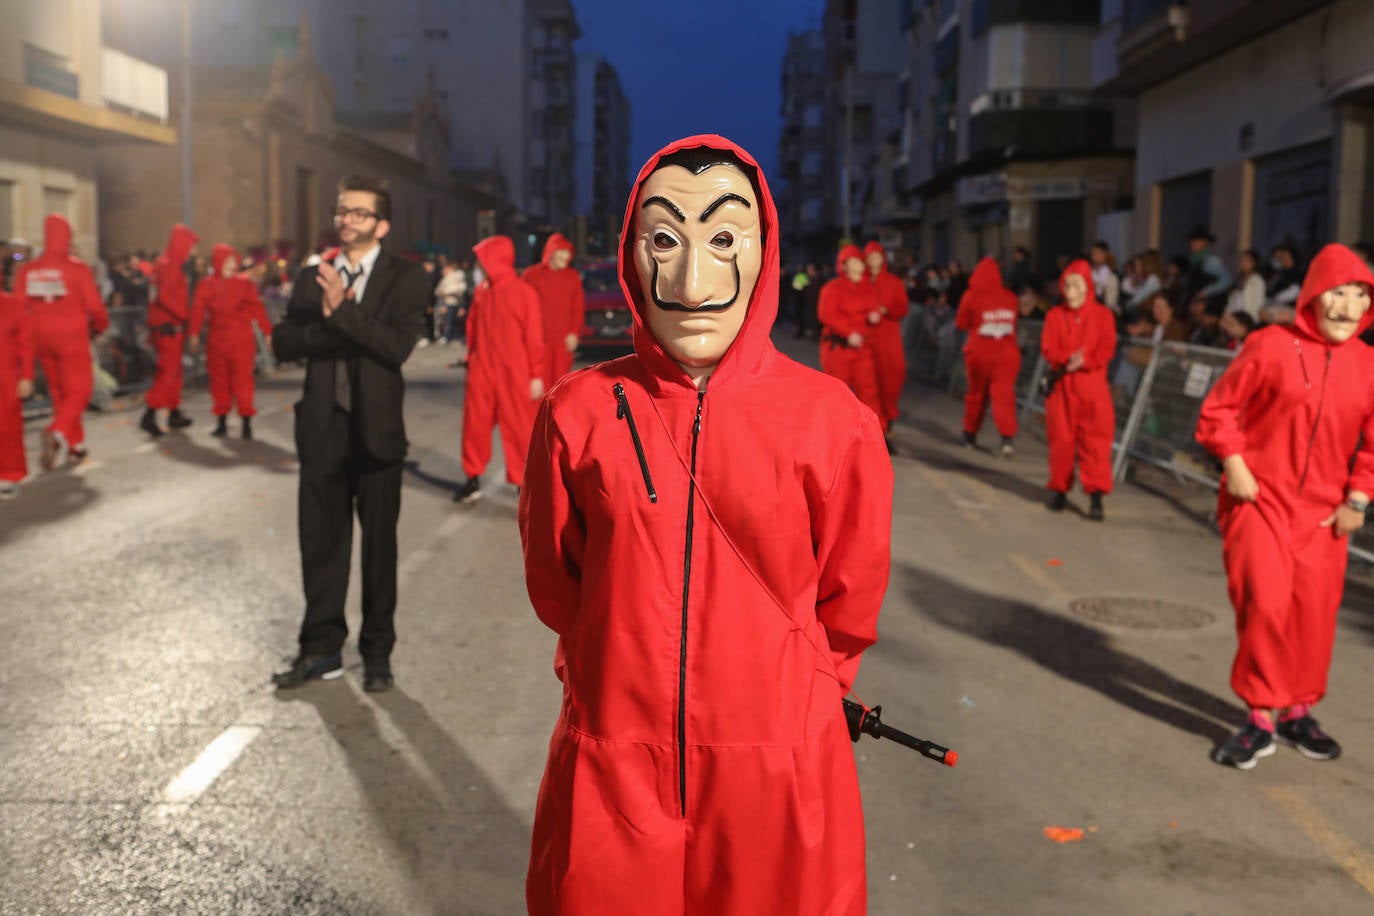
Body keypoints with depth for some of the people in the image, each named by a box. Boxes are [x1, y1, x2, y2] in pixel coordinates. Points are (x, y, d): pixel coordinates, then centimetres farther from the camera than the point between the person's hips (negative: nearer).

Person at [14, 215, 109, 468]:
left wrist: (29, 335, 16)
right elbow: (94, 305, -10)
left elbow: (19, 307, 1)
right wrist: (100, 326, 10)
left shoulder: (27, 271, 0)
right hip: (72, 337, -5)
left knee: (59, 392, 16)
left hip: (42, 339, 5)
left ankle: (75, 446, 20)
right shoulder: (77, 269, -11)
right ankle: (58, 432, -24)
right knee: (79, 390, 1)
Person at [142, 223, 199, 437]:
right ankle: (149, 416, -13)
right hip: (169, 327, -10)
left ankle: (174, 413, 25)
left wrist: (185, 316, 11)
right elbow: (164, 297, -24)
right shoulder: (169, 265, -14)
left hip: (171, 326, 10)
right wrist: (185, 315, -21)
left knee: (173, 370, 16)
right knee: (168, 372, -11)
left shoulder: (167, 263, 16)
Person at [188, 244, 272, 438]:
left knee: (242, 379, -5)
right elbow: (198, 311, 2)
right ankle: (221, 422, 17)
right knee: (218, 380, 7)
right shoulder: (206, 285, 4)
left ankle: (246, 423, -1)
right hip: (217, 340, 2)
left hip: (242, 341, -2)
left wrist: (268, 332, -8)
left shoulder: (245, 283, 0)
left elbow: (257, 309, -3)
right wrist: (194, 335, -5)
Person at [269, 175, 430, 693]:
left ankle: (377, 653, 22)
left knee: (379, 545, 8)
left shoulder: (406, 279, -3)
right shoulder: (312, 277, 9)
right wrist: (329, 325, -18)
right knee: (320, 543, 10)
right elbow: (283, 343, -2)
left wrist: (341, 310, -22)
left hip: (376, 431, -3)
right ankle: (321, 648, 24)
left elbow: (398, 345, -18)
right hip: (322, 430, 4)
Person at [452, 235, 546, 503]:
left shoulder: (523, 292, -8)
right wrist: (472, 356, 11)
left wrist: (536, 375, -7)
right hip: (482, 372, 4)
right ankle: (473, 479, 19)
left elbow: (534, 336, -7)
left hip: (514, 374, -4)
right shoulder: (481, 292, 4)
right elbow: (473, 328, 14)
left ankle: (525, 481, 16)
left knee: (519, 427, 4)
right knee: (475, 424, 7)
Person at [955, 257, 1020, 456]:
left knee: (976, 393, 16)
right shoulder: (1010, 297, -1)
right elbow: (1013, 322, 13)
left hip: (979, 353, 0)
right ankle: (1007, 436, -25)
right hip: (1007, 353, 0)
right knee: (1004, 393, -7)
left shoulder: (972, 297, -7)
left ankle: (970, 434, 27)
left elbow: (961, 324, 4)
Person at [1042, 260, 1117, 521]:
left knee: (1095, 439, -5)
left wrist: (1084, 361, -21)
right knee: (1061, 438, 7)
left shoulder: (1102, 314, 3)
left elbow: (1107, 348, -6)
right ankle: (1059, 489, 20)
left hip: (1092, 385, -1)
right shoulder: (1055, 315, 5)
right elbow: (1048, 348, -4)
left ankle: (1096, 495, -4)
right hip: (1062, 385, 1)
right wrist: (1066, 359, -22)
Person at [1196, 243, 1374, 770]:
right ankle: (1261, 718, 6)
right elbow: (1219, 408, -3)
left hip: (1323, 513, 4)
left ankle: (1298, 711, 28)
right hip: (1260, 499, -4)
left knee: (1315, 612, 8)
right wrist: (1234, 467, -11)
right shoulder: (1272, 346, -8)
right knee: (1264, 604, -10)